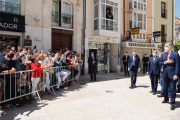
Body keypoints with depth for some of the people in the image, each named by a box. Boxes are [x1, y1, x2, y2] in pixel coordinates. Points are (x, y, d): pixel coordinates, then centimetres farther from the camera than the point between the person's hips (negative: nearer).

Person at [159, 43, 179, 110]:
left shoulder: (175, 54, -6)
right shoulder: (163, 55, 9)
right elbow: (160, 63, 6)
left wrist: (176, 75, -16)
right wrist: (166, 62, -14)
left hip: (172, 74, -5)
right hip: (165, 74, 5)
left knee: (172, 89, -3)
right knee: (165, 88, 17)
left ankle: (172, 104, 7)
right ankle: (166, 99, 37)